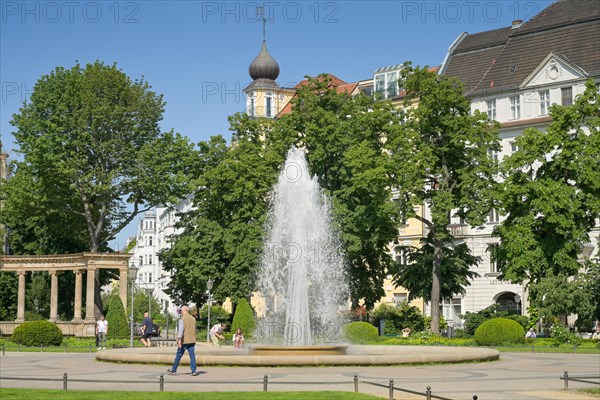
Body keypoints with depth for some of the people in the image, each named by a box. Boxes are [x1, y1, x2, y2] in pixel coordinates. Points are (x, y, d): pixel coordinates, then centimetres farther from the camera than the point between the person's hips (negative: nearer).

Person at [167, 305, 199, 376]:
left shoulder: (182, 319, -10)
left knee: (178, 355, 7)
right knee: (192, 355, 2)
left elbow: (181, 330, -19)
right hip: (192, 341, 4)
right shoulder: (193, 319, 9)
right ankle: (194, 371, -6)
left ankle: (173, 370, 18)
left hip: (184, 341, -4)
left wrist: (179, 339, -24)